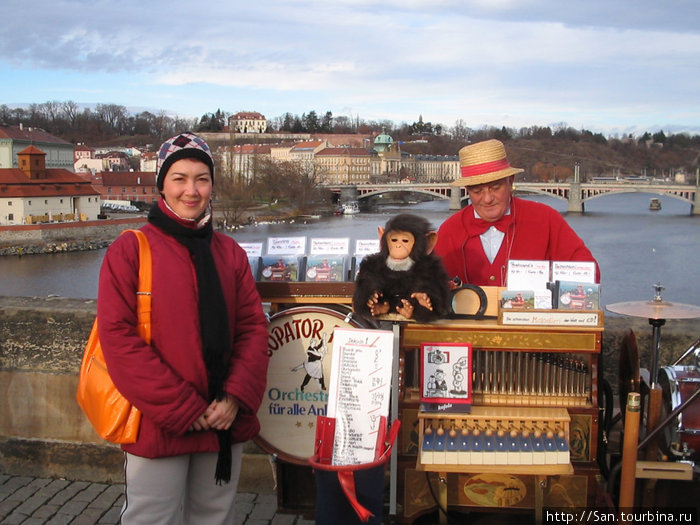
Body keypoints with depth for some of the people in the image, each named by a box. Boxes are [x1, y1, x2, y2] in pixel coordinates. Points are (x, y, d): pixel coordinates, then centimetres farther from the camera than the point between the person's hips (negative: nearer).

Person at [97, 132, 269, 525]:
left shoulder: (230, 253, 9)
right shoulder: (130, 250, -5)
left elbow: (254, 328, 5)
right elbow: (119, 337, -11)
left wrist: (236, 397, -10)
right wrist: (183, 410, -14)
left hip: (225, 423, 4)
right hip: (157, 426, -4)